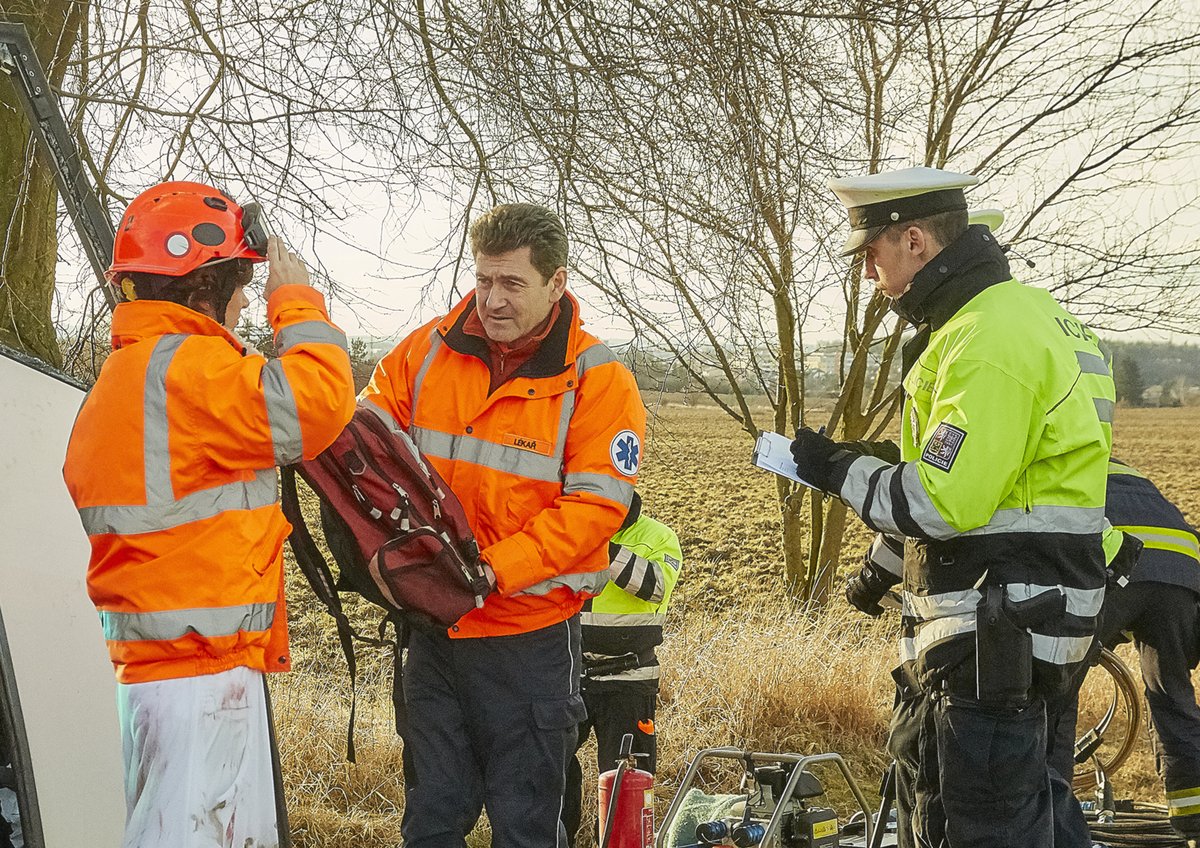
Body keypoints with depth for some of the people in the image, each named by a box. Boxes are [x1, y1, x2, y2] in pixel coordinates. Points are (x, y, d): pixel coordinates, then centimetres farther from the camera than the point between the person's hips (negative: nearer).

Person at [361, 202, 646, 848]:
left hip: (529, 638, -3)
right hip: (433, 629, 4)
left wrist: (493, 569, -24)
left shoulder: (597, 380, -9)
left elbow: (593, 506, -15)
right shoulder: (428, 351, 2)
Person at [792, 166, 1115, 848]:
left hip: (1001, 631, -11)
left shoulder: (993, 337, -20)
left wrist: (840, 470, -10)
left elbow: (944, 503, -25)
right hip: (990, 628, 11)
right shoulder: (1008, 313, 14)